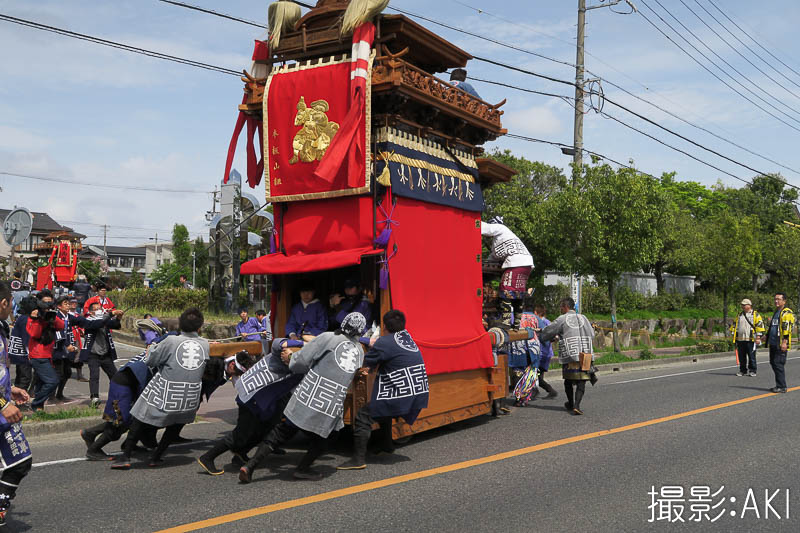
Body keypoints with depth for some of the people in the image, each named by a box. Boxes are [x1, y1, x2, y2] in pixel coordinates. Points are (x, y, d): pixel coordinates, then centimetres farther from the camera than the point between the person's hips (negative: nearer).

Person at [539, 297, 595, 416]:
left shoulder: (562, 319, -1)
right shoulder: (583, 318, 11)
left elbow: (547, 333, 4)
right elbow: (592, 335, 13)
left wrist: (539, 337, 24)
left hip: (569, 356, -3)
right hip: (585, 355, 3)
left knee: (568, 380, 16)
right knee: (581, 381, 2)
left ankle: (571, 403, 30)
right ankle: (576, 405, -12)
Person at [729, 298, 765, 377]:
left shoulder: (755, 314, 1)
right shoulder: (739, 315, 17)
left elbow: (759, 325, -5)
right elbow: (734, 325, 23)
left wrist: (758, 337, -12)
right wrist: (734, 335, 15)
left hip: (750, 339, -5)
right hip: (740, 339, 5)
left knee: (751, 356, -1)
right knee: (741, 357, 7)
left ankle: (752, 371, 6)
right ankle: (743, 370, 16)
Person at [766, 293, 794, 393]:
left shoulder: (787, 313, -10)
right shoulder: (776, 312, 21)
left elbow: (787, 328, -18)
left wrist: (784, 342, -24)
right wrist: (767, 336, 28)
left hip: (781, 344, -10)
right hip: (773, 343, 10)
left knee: (778, 364, -10)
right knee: (773, 363, 11)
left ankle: (781, 386, -4)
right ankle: (779, 385, 20)